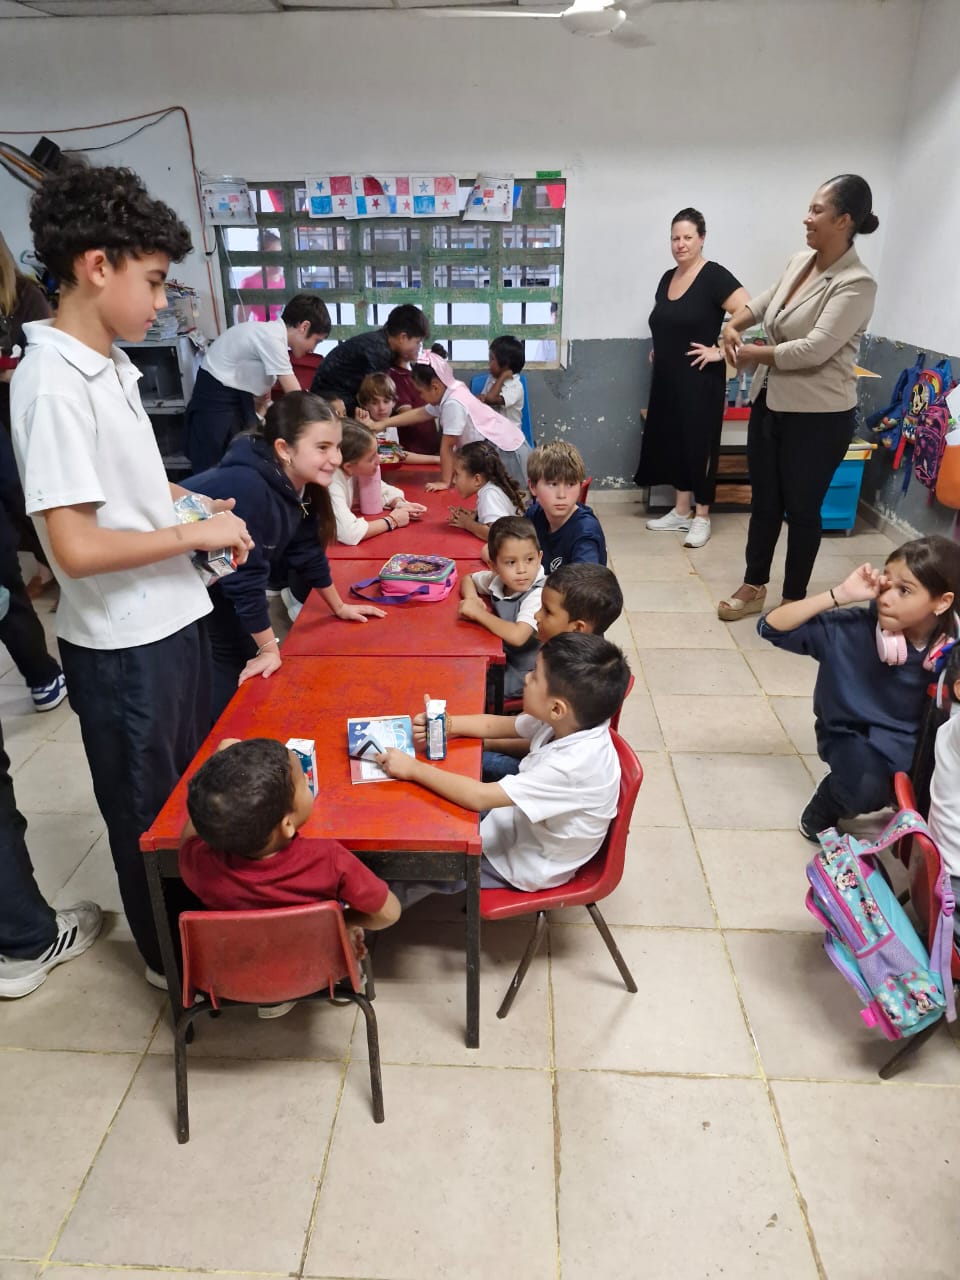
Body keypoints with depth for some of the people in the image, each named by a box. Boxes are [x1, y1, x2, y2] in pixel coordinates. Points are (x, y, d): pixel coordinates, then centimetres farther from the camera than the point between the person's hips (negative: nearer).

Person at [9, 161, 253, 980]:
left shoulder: (111, 366, 7)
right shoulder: (52, 383, -21)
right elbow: (76, 546, -26)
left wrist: (184, 500, 4)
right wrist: (194, 534, -17)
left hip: (173, 620, 9)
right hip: (122, 644, -9)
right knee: (149, 810, 12)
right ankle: (170, 958, 37)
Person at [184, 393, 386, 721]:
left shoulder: (301, 484, -10)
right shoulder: (245, 487, -37)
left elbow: (306, 550, 4)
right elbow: (246, 574, -31)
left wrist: (339, 607, 13)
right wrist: (268, 648, -21)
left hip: (219, 589, 8)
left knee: (239, 679, 13)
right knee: (218, 704, -4)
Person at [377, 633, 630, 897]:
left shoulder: (575, 764, -40)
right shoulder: (569, 724, -16)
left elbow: (479, 797, -37)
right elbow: (496, 725, 0)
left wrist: (414, 768, -28)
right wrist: (444, 725, -16)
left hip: (528, 867, -7)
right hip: (520, 822, 7)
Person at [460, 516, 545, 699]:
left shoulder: (538, 595, -27)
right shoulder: (497, 579, -6)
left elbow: (517, 636, -41)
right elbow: (467, 579, 15)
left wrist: (478, 612, -28)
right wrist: (471, 598, -9)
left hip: (523, 674, -6)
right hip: (500, 658, 6)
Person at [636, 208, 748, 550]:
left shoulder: (714, 276, -11)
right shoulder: (667, 277, 11)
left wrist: (721, 350, -19)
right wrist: (657, 350, 13)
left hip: (700, 380, -7)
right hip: (667, 378, 7)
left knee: (699, 443, 0)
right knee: (672, 441, 11)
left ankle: (701, 517, 11)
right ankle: (681, 511, 23)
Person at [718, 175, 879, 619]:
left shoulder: (856, 283, -17)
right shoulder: (799, 261, 6)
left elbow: (814, 349, -26)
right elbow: (764, 300, 24)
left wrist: (752, 354, -15)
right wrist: (733, 325, 4)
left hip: (818, 415, -7)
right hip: (769, 402, 8)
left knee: (802, 507, 5)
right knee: (764, 500, 15)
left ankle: (794, 598, 21)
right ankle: (754, 586, 29)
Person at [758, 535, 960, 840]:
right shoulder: (852, 629, -21)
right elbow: (771, 627, -26)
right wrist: (841, 594, -32)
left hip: (914, 740, 4)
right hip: (855, 735, -3)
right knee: (867, 790, -32)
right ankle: (825, 807, 4)